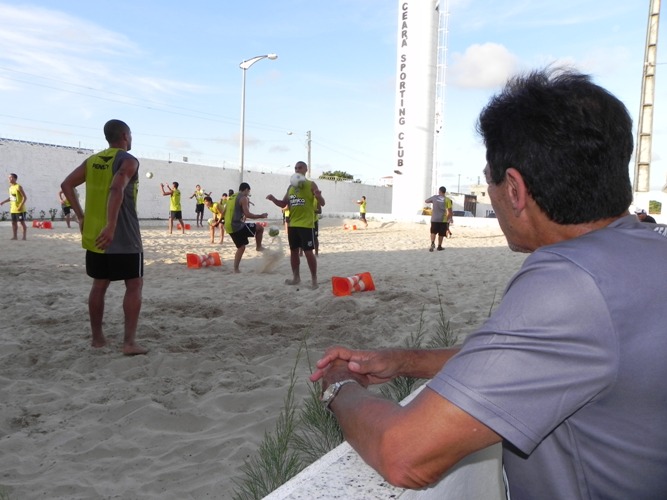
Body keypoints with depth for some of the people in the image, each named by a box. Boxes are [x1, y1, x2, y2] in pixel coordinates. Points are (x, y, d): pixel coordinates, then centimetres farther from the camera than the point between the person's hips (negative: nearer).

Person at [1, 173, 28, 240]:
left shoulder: (18, 187, -13)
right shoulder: (10, 187, 12)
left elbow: (25, 197, -16)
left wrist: (20, 206, -23)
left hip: (20, 209, -8)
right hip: (13, 209, 8)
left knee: (22, 222, -2)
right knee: (14, 223, 9)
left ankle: (24, 236, 3)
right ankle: (15, 236, 16)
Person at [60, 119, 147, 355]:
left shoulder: (92, 161, 12)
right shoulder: (128, 161, -10)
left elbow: (67, 185, 8)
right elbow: (117, 189, -26)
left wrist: (81, 216, 10)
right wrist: (111, 226, -30)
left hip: (93, 234, 7)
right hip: (123, 237, -6)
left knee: (99, 285, 16)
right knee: (134, 285, 2)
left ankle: (97, 337, 23)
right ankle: (129, 342, -3)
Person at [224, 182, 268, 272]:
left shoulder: (231, 197, 19)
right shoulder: (244, 198, -7)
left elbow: (224, 213, 23)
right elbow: (247, 215, -15)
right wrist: (261, 216, -5)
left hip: (228, 227, 9)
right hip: (237, 226, -9)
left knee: (241, 247, 19)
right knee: (260, 228, 3)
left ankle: (236, 269, 15)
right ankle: (258, 247, 13)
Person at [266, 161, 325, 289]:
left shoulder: (311, 185, -3)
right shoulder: (291, 187, 13)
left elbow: (322, 204, -7)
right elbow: (283, 204, 18)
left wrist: (318, 196, -30)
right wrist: (273, 199, -2)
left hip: (306, 224, -6)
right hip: (292, 224, 6)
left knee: (308, 252, -7)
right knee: (293, 251, 12)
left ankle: (314, 279, 3)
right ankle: (296, 277, 24)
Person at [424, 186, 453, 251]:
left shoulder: (434, 197, 1)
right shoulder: (447, 200, -4)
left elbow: (425, 201, 15)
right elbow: (450, 211, -5)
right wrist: (450, 218, 9)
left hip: (434, 219, 1)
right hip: (443, 219, -1)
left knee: (433, 232, 7)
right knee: (441, 234, 11)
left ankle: (432, 243, -15)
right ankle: (439, 246, 17)